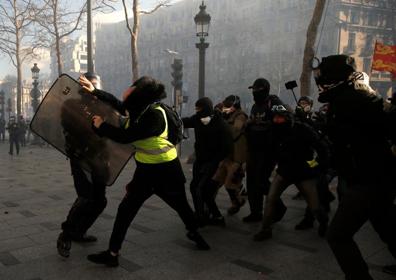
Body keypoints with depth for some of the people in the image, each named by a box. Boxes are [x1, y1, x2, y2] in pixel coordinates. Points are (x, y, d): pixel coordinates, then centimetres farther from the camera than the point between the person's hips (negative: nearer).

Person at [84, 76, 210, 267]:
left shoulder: (154, 116, -27)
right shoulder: (140, 107, -3)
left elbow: (125, 136, -26)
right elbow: (118, 103, 16)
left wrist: (101, 126, -13)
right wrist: (94, 91, 13)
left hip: (165, 169, -7)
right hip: (146, 168, 7)